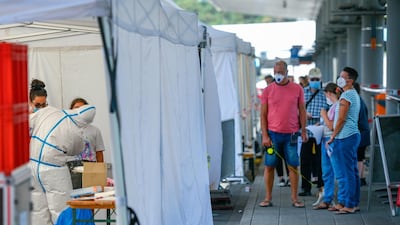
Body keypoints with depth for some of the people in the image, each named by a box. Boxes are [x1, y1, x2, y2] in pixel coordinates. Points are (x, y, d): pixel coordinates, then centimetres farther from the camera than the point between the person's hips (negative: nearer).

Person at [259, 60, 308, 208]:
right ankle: (268, 198, 10)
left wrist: (303, 131, 3)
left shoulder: (297, 89, 3)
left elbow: (302, 111, 8)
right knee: (269, 166, 2)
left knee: (293, 166, 2)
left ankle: (294, 198, 9)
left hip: (291, 134, 0)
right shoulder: (268, 90, 2)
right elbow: (263, 115, 3)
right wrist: (265, 135, -4)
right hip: (273, 134, 0)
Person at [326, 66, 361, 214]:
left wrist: (332, 137, -9)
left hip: (344, 138, -10)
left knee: (344, 173, -6)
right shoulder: (354, 94, 17)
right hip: (353, 135, 10)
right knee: (352, 172, 12)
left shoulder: (346, 96, -14)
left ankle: (348, 205, -4)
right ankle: (353, 203, 17)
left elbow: (341, 119, -17)